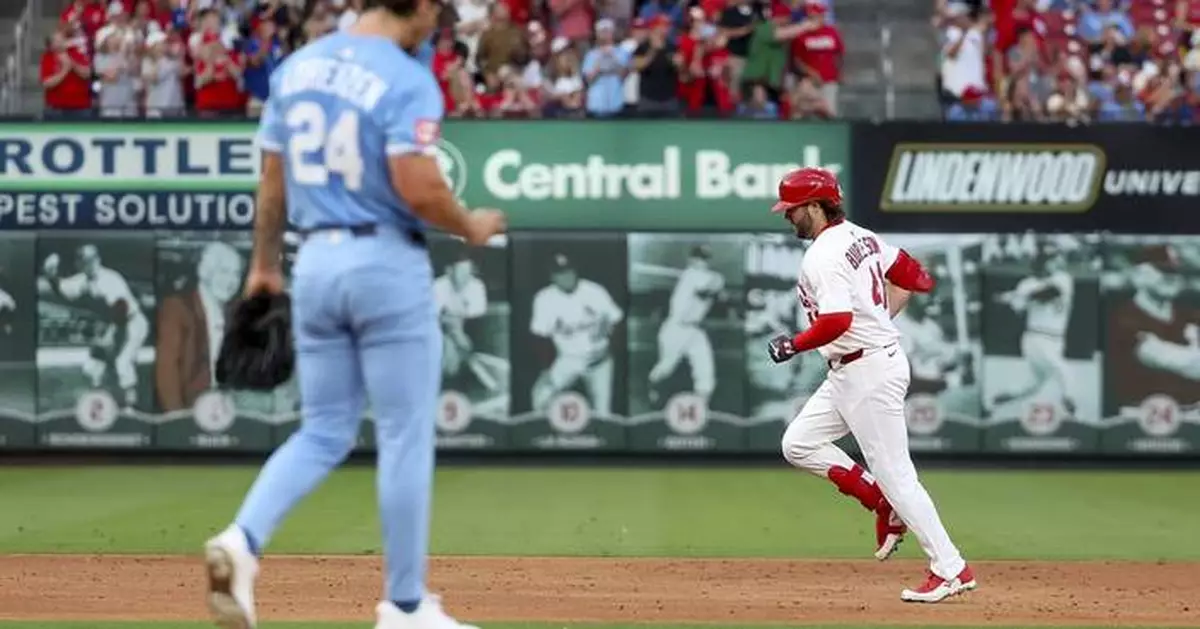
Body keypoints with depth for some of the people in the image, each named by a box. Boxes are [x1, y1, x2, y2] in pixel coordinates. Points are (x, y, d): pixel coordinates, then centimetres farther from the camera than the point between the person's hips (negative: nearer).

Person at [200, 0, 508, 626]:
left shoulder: (296, 67, 8)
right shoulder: (408, 80, -13)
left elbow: (271, 179, 12)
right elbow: (417, 187, -21)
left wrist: (263, 263, 23)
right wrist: (470, 228, -3)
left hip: (314, 262, 6)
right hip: (387, 265, -6)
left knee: (323, 433, 13)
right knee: (404, 438, 4)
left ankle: (243, 540, -11)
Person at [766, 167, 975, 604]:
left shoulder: (823, 257, -18)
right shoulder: (860, 237, 11)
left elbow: (837, 322, -29)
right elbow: (910, 275, 19)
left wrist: (793, 345, -15)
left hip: (869, 370, -10)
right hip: (849, 372, 10)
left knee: (894, 473, -6)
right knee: (799, 444, 13)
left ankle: (951, 570, -3)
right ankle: (886, 505, 13)